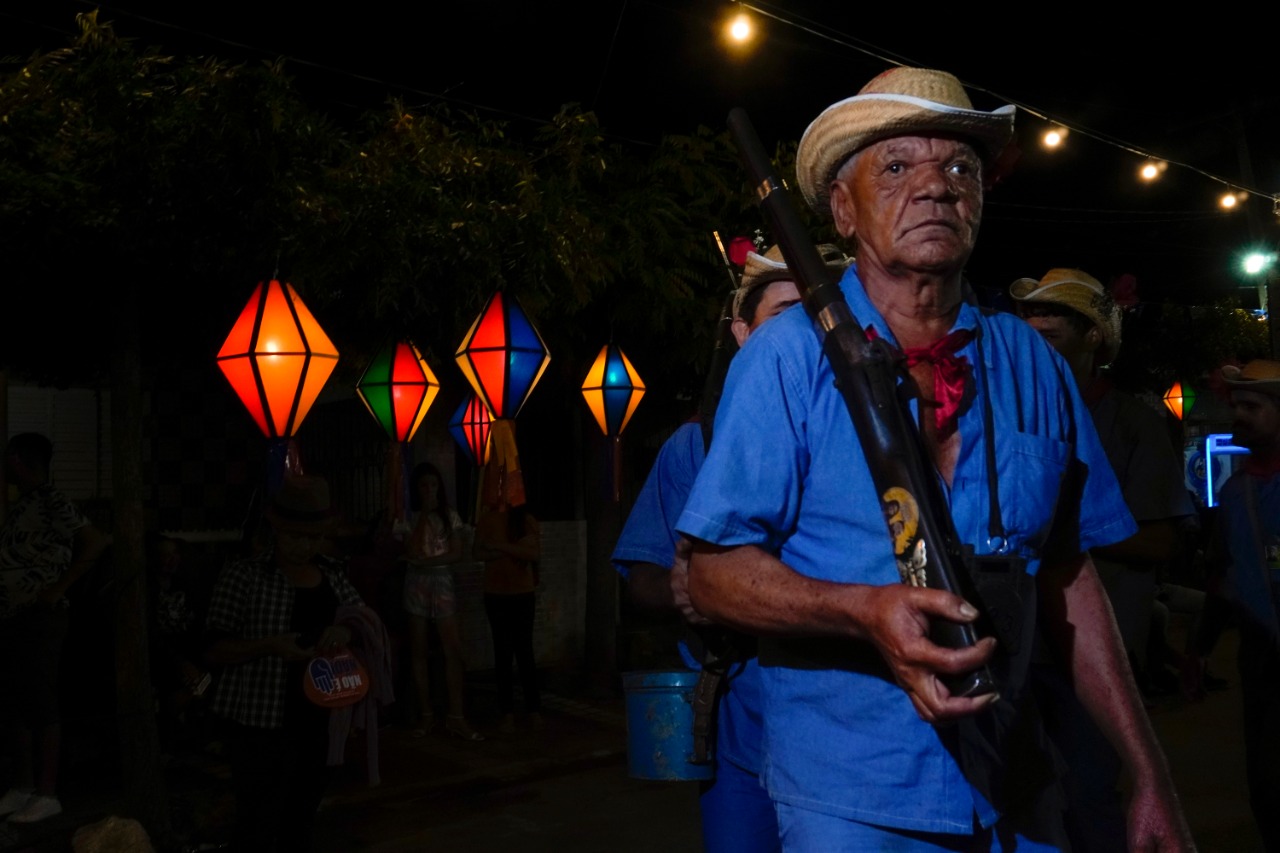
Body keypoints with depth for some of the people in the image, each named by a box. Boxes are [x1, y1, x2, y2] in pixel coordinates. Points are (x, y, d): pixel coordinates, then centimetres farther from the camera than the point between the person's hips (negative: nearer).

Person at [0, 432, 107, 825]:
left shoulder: (52, 502, -11)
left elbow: (95, 543, -21)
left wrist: (58, 589, -18)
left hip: (39, 619, -9)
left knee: (40, 706, -4)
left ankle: (47, 794, 3)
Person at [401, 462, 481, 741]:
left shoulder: (449, 516, 6)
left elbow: (456, 553, 0)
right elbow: (412, 552, -14)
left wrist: (429, 560, -14)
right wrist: (424, 514, -12)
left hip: (442, 582, 1)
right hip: (417, 583, -1)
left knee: (453, 649, -7)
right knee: (418, 650, 3)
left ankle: (455, 717, -5)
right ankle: (425, 713, 11)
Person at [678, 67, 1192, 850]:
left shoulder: (1031, 364, 2)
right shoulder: (789, 357, -10)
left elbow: (1069, 578, 8)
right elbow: (716, 573, -11)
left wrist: (1150, 777, 6)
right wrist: (867, 611, -28)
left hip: (1011, 785, 4)